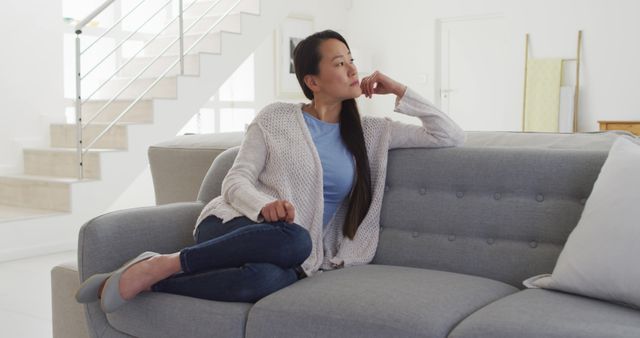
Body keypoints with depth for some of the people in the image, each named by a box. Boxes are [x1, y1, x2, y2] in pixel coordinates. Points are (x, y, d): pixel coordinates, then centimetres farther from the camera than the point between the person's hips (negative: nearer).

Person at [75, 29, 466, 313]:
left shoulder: (371, 133, 12)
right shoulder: (276, 117, 4)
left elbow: (451, 136, 11)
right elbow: (236, 180, 0)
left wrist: (399, 91, 5)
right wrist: (264, 204, -22)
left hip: (287, 253, 2)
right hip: (235, 227, -2)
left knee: (266, 279, -39)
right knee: (294, 240, -40)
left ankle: (145, 281, -24)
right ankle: (158, 264, -25)